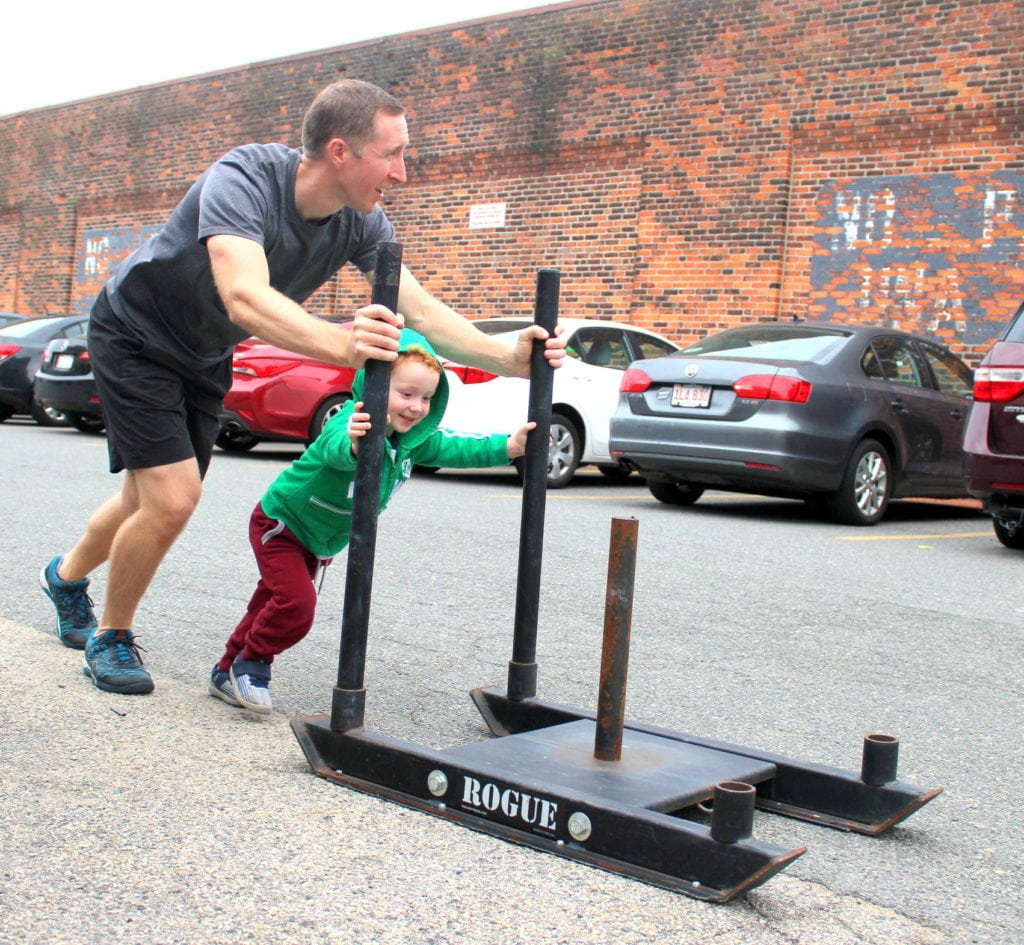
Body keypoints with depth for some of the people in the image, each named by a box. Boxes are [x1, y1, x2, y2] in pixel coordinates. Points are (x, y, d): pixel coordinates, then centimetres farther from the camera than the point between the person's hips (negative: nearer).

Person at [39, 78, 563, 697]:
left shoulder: (361, 222, -16)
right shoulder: (244, 178, -35)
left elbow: (421, 309, -19)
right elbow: (245, 298, -50)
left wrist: (509, 359, -34)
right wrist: (342, 344, -68)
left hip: (204, 357, 7)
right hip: (135, 337, -6)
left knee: (154, 500, 15)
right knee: (172, 499, -17)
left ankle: (67, 576, 46)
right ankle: (112, 636, 10)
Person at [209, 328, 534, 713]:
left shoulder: (414, 438, -11)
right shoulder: (353, 423, -35)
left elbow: (455, 448, -17)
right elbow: (335, 449, -57)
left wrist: (509, 446, -32)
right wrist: (353, 443, -81)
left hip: (319, 541, 7)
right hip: (280, 523, -7)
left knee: (274, 602, 15)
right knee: (296, 603, -20)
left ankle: (229, 673, 30)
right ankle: (250, 663, 5)